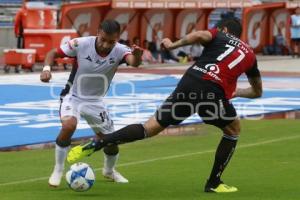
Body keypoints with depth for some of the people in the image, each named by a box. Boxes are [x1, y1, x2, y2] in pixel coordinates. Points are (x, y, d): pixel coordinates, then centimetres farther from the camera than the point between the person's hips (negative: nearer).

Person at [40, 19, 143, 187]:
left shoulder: (119, 51, -21)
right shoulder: (81, 44, -23)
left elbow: (133, 62, -43)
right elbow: (54, 53, -11)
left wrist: (137, 56, -67)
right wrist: (47, 68, -31)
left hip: (95, 101, 3)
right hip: (73, 96, -3)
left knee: (111, 142, 6)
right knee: (69, 125, -33)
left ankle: (109, 170, 42)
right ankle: (58, 170, -12)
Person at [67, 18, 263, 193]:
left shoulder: (219, 36, 22)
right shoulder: (250, 53, 27)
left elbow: (199, 35, -5)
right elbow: (257, 91, 39)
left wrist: (173, 45, 9)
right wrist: (236, 92, 53)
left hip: (190, 81, 1)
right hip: (215, 91, -1)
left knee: (150, 128, 7)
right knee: (233, 131, 29)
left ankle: (94, 144, -5)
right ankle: (214, 184, 26)